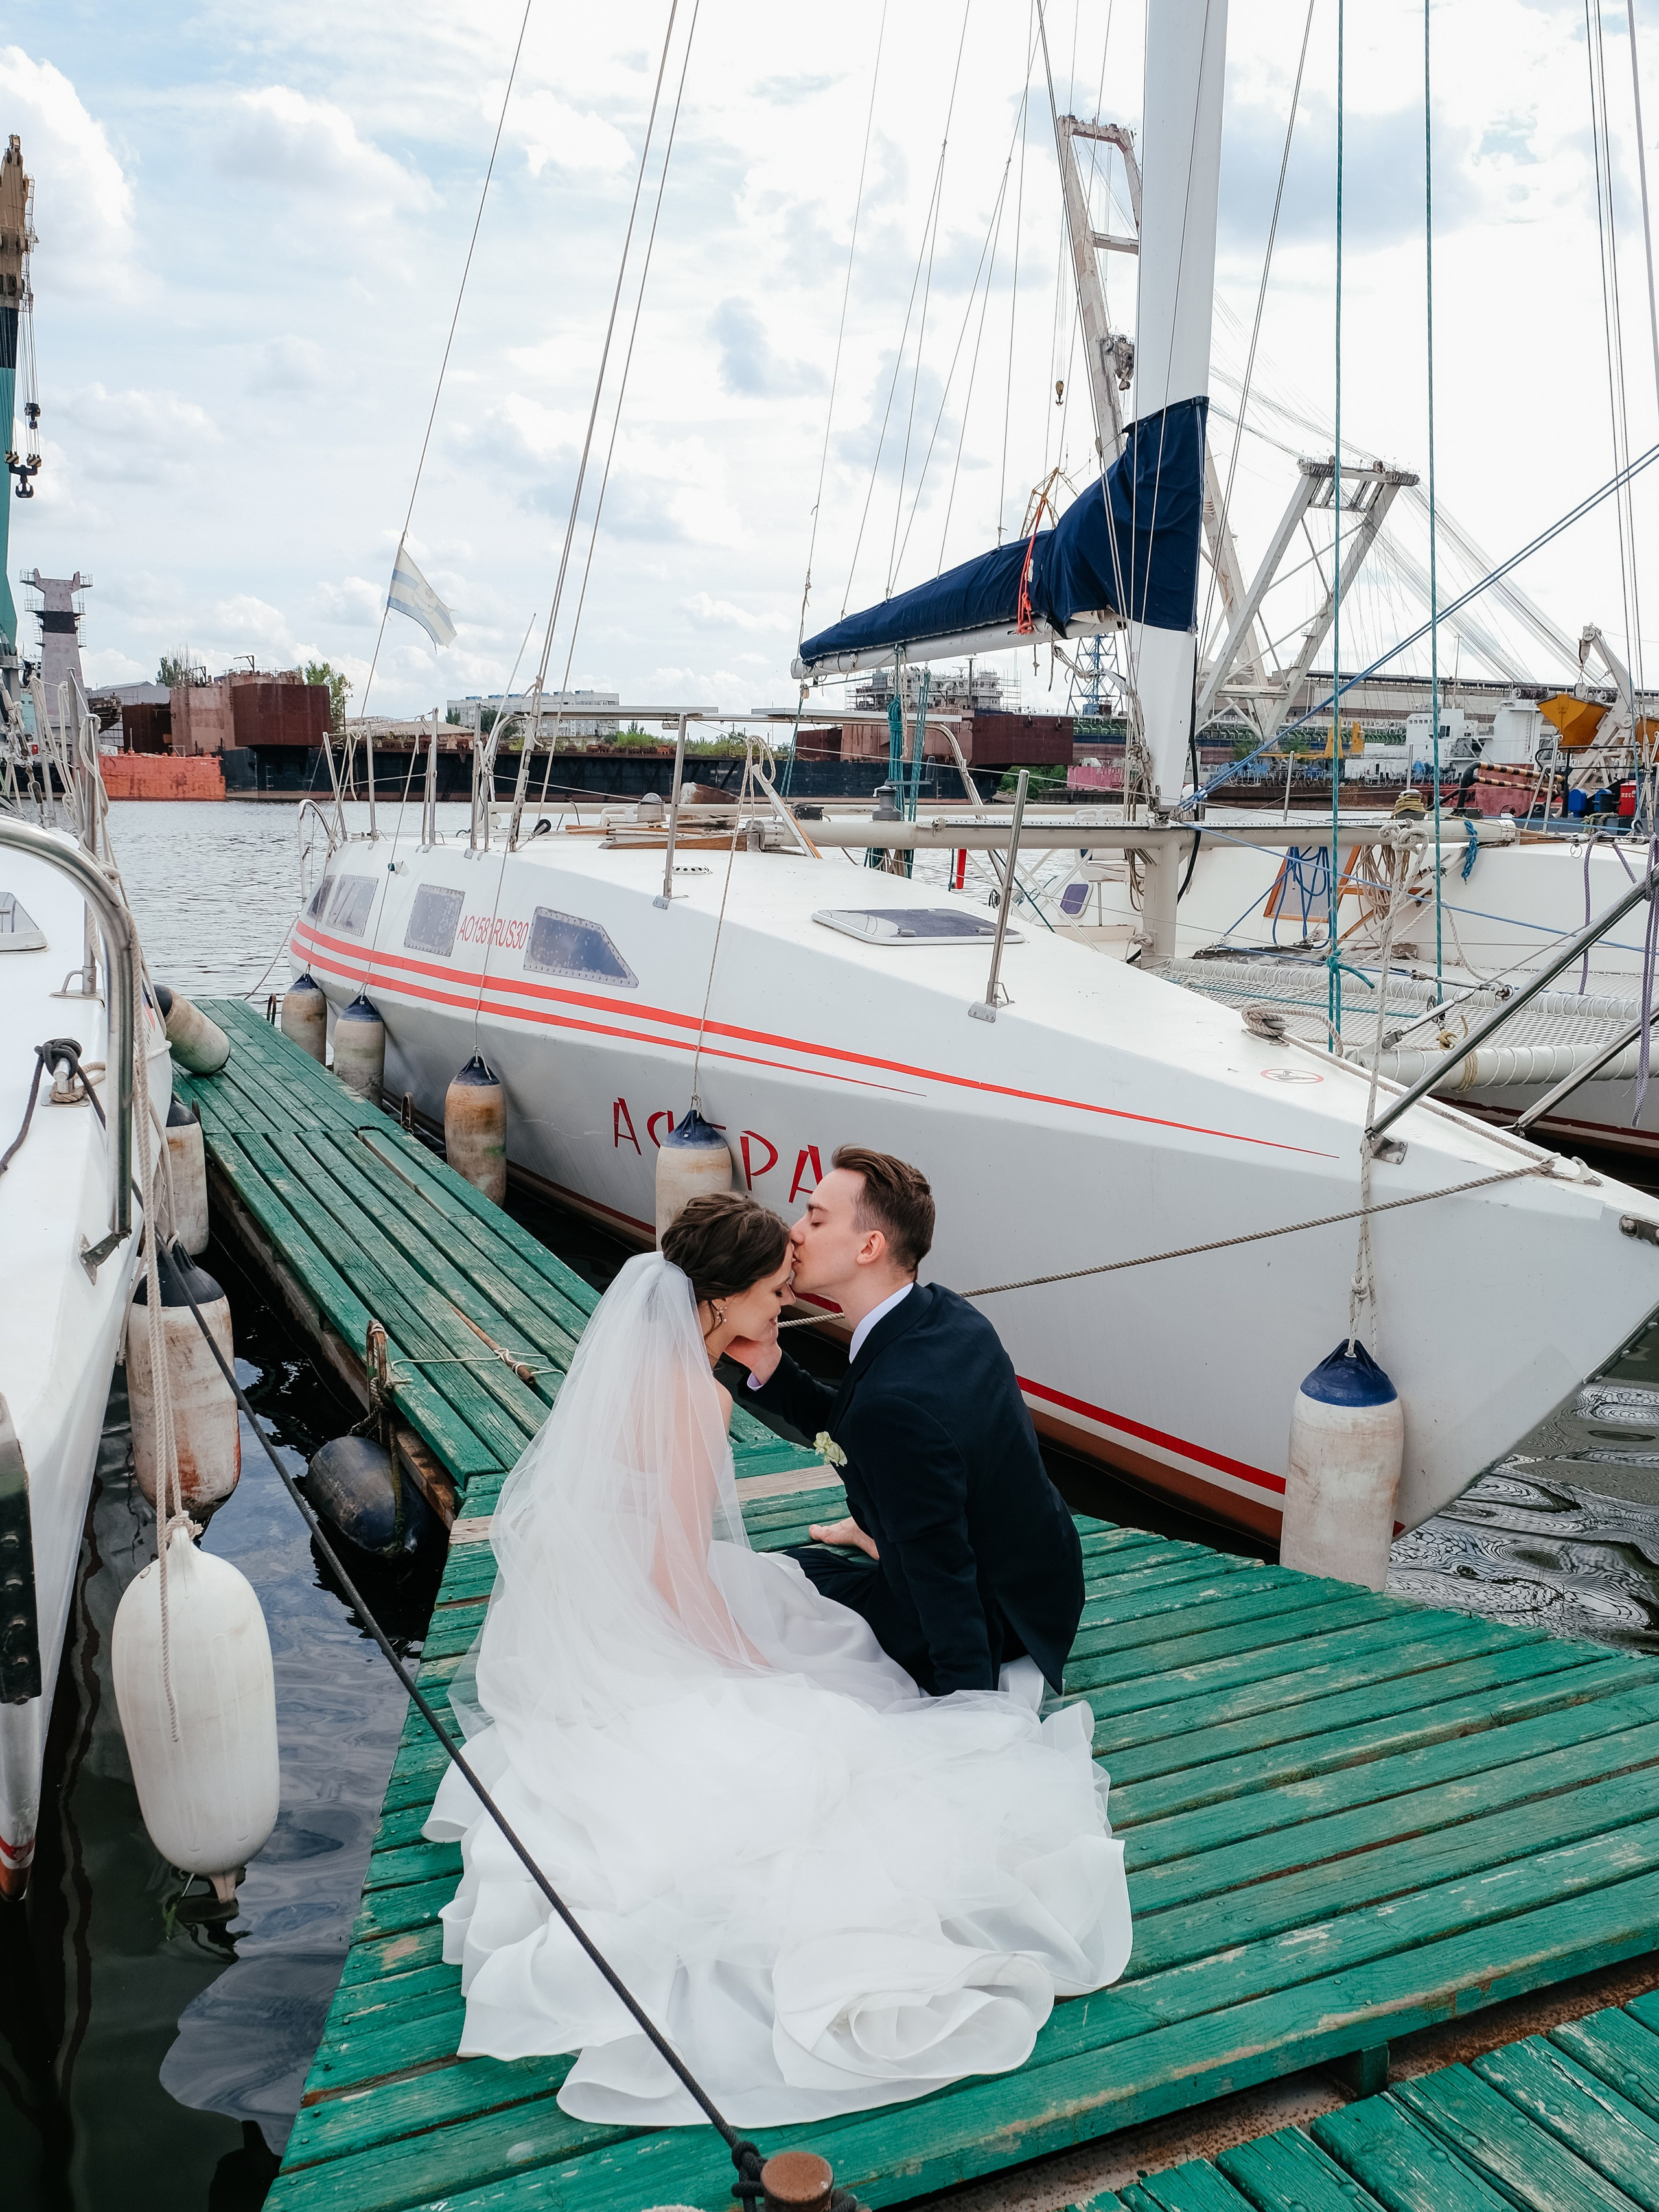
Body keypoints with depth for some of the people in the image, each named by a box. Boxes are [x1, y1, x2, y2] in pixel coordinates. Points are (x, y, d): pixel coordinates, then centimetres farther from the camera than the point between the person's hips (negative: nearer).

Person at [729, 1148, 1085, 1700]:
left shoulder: (895, 1403, -35)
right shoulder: (947, 1314, -7)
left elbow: (942, 1576, -27)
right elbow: (845, 1426, 6)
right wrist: (768, 1362, -7)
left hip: (992, 1629, -8)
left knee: (796, 1571, 11)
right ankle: (876, 1527, 42)